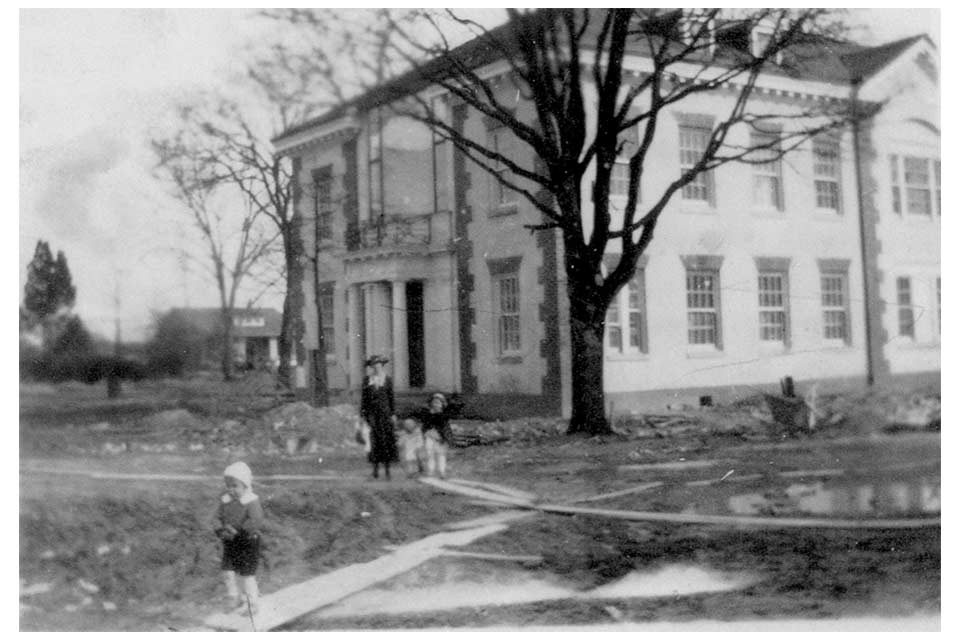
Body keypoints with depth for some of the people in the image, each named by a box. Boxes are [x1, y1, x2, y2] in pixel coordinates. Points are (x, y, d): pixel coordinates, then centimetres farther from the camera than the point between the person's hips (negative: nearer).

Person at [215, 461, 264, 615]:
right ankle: (233, 599, 24)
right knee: (227, 571, 5)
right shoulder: (225, 501, 2)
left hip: (248, 541, -5)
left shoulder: (251, 502, -17)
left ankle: (253, 603, 17)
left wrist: (238, 531, -27)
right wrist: (221, 530, -14)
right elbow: (219, 517, 6)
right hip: (230, 543, 6)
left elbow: (256, 521, -25)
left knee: (247, 574, 0)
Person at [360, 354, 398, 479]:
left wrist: (392, 414, 1)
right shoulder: (367, 379, 8)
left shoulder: (387, 379, 6)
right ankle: (375, 467, 6)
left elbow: (391, 397, 6)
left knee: (387, 439, -4)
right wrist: (363, 413, 3)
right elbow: (363, 397, 8)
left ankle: (387, 469, 2)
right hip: (372, 412, 0)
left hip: (384, 412, 0)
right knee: (376, 441, -5)